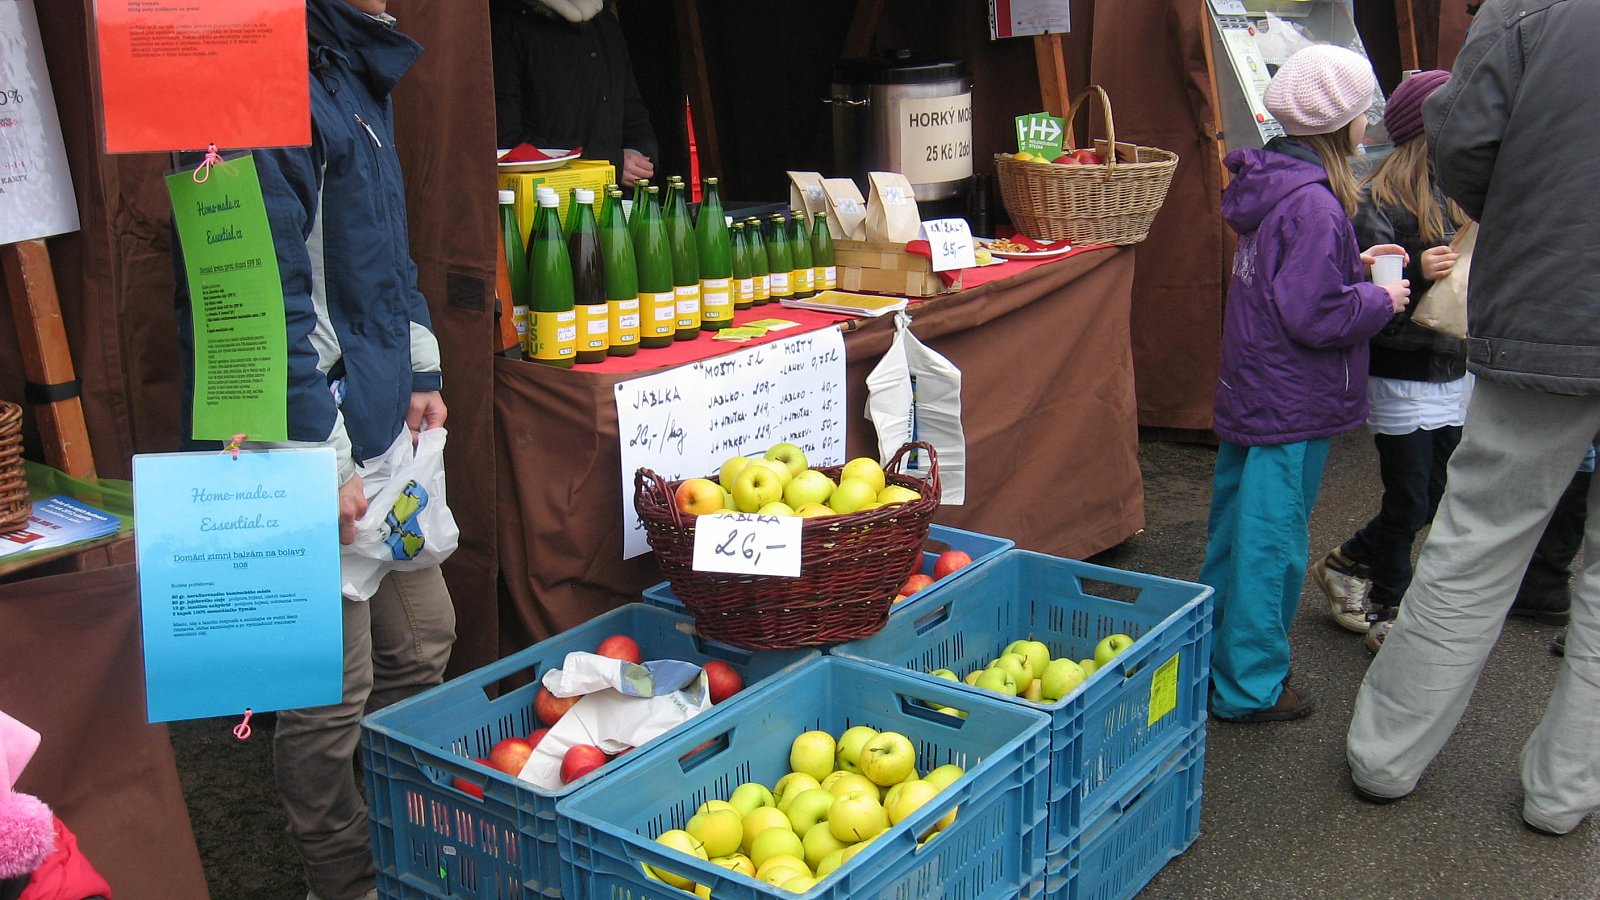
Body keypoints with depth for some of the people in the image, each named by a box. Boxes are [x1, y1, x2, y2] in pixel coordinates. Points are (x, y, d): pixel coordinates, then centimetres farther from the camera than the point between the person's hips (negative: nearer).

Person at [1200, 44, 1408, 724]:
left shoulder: (1272, 185, 7)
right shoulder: (1314, 203, -22)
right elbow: (1314, 315, -25)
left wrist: (1354, 265, 10)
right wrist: (1380, 298, -10)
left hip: (1249, 390, 10)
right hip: (1292, 409, -10)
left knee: (1236, 527, 19)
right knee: (1273, 541, 0)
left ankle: (1219, 655, 34)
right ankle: (1249, 687, 11)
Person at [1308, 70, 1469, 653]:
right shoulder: (1380, 203, -15)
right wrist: (1417, 272, -33)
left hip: (1452, 374, 8)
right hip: (1403, 379, -8)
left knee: (1440, 497, 14)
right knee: (1409, 503, 2)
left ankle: (1347, 564, 34)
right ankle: (1388, 613, 23)